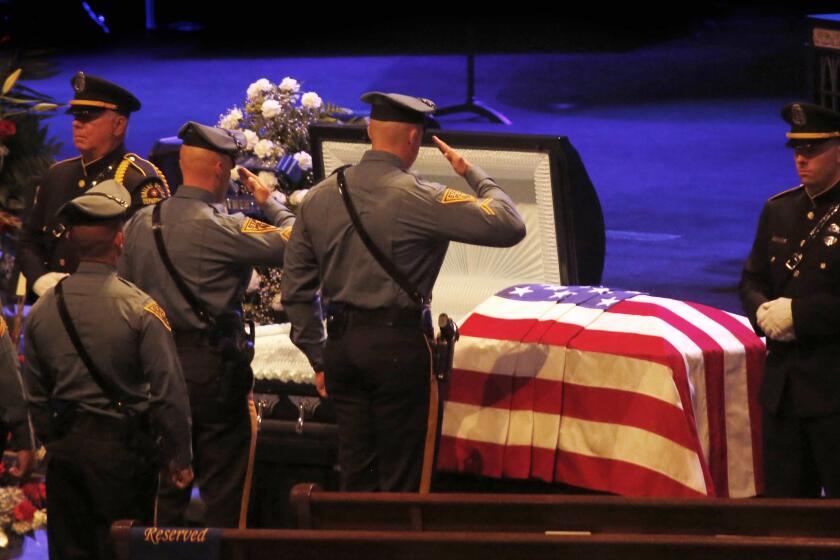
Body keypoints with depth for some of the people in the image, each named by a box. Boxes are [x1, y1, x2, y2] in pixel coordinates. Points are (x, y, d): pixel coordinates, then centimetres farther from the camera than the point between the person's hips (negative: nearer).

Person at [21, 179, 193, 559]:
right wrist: (181, 457, -2)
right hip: (123, 445, -4)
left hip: (65, 448, 4)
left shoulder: (43, 309, 1)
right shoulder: (140, 309, -14)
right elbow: (169, 390, -12)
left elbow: (34, 393, 10)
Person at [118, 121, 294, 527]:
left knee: (166, 484, 14)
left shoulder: (140, 223, 4)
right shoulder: (223, 229, -16)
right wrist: (269, 201, 5)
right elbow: (294, 241, -12)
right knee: (223, 486, 2)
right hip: (212, 367, -6)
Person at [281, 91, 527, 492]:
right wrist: (473, 174, 2)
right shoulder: (419, 199, -12)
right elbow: (510, 226, -14)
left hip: (341, 343, 6)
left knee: (355, 471, 12)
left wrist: (318, 358, 19)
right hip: (398, 344, -6)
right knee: (400, 475, 2)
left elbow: (295, 289, 11)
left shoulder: (319, 197, 6)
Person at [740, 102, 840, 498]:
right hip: (781, 386, 7)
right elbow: (752, 280, 17)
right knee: (784, 496, 10)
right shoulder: (778, 211, 12)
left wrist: (798, 313, -19)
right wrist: (763, 311, -4)